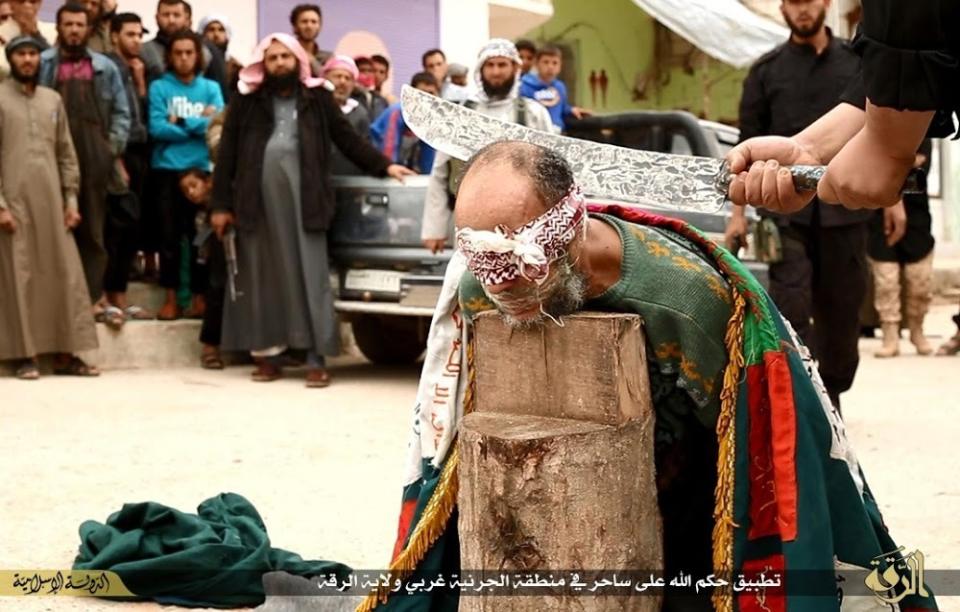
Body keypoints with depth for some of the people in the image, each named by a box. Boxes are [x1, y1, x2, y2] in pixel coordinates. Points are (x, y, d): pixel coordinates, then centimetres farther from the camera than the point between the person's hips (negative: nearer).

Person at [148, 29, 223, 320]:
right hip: (168, 170, -1)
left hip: (202, 170, 1)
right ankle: (171, 298, 7)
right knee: (170, 235, 2)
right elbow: (157, 128, -8)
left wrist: (181, 122, -8)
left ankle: (200, 297, 9)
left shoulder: (211, 88, 9)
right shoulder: (159, 87, 3)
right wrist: (198, 125, -8)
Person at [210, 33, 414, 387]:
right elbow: (227, 154, 7)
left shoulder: (317, 98, 11)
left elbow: (346, 137, 14)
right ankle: (267, 356, 13)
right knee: (262, 277, 5)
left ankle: (316, 359, -2)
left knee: (311, 275, -3)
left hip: (304, 198, -1)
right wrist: (221, 204, 2)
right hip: (258, 198, 1)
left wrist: (383, 166, 7)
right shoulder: (246, 101, 9)